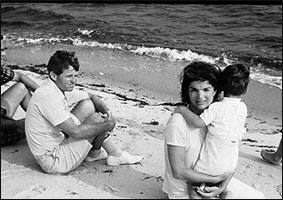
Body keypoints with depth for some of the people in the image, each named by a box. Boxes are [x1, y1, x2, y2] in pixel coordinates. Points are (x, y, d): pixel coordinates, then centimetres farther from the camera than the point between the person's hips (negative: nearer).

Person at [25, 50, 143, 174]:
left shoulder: (63, 89, 2)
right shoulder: (49, 97, -26)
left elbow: (91, 97, 15)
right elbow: (76, 132, -28)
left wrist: (107, 110, -5)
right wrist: (106, 124, -16)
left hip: (57, 144, 9)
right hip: (53, 162, -9)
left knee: (88, 106, 6)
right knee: (98, 119, -11)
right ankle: (94, 153, 14)